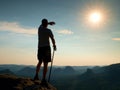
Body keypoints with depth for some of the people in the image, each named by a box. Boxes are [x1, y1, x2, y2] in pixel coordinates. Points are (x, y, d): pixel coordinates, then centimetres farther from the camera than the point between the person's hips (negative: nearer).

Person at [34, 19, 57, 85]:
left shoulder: (40, 28, 8)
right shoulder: (48, 31, -5)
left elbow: (42, 24, 32)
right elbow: (52, 39, -9)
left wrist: (49, 23, 37)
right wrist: (54, 45, 9)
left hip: (40, 48, 5)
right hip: (46, 48, -5)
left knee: (40, 62, 24)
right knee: (45, 64, -4)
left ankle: (36, 75, 16)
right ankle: (43, 79, -7)